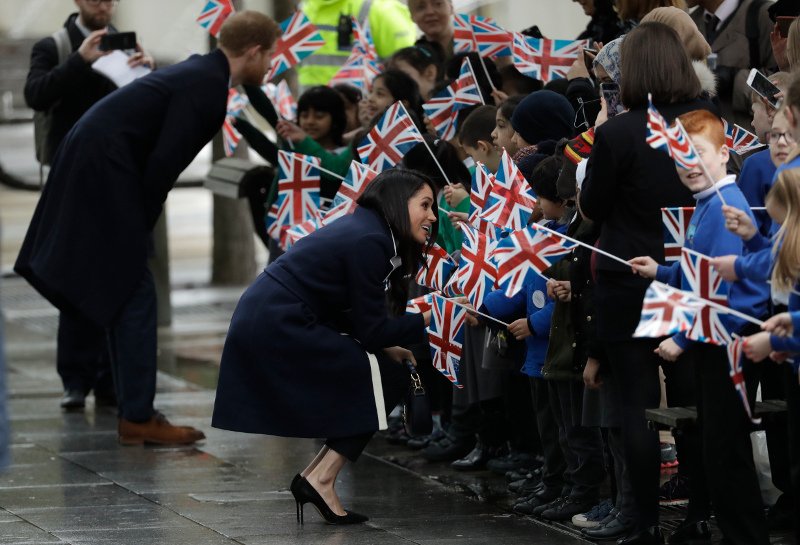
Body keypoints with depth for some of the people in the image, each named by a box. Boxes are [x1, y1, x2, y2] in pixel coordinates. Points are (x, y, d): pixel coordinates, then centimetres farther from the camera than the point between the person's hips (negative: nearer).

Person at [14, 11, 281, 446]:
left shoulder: (201, 73, 14)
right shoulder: (207, 87, -15)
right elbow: (164, 161, -18)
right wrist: (142, 224, -9)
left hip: (92, 164, 10)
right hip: (104, 169, -10)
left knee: (124, 295, 13)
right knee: (134, 294, -6)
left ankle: (134, 410, 17)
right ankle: (138, 418, -4)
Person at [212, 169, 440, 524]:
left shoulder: (362, 227, 15)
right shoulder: (369, 242, -14)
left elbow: (351, 319, 18)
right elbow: (371, 328, -13)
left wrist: (385, 349, 10)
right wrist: (429, 319, -6)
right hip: (280, 327, -10)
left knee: (381, 372, 15)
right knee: (388, 381, -4)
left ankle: (315, 478, 12)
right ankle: (320, 480, -5)